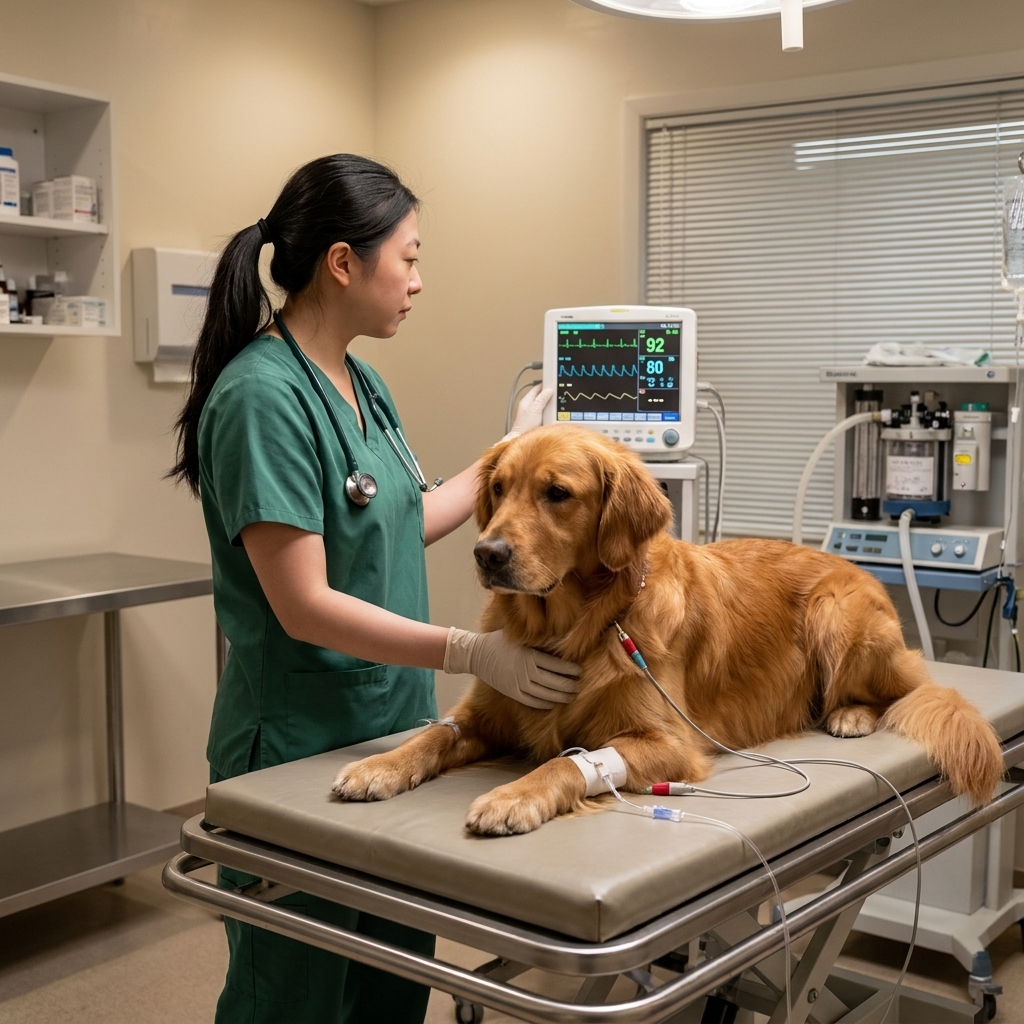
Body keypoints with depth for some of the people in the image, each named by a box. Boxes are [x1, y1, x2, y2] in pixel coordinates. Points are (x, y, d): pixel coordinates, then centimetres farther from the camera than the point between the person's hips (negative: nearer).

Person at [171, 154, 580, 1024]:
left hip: (394, 724, 8)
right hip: (301, 746, -8)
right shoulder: (262, 395, -20)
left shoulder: (362, 383, 7)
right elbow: (303, 606, -23)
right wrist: (472, 651, -26)